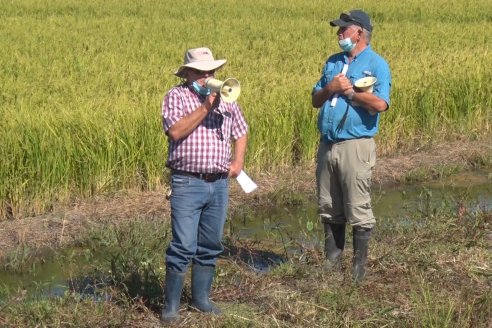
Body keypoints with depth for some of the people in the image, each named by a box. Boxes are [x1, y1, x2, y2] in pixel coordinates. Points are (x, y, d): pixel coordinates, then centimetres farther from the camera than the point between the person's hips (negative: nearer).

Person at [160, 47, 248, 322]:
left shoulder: (225, 97, 13)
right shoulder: (176, 96, -3)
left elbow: (240, 132, 22)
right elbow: (175, 131, -18)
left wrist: (238, 160, 6)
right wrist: (205, 107, -18)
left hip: (219, 184, 5)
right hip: (187, 183, -5)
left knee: (210, 246, 11)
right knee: (184, 246, -9)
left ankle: (201, 298, 23)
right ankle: (171, 305, 0)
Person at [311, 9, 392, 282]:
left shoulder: (376, 64, -4)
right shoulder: (332, 62, 17)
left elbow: (380, 103, -19)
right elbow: (315, 100, 16)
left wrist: (349, 91, -10)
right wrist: (329, 89, -4)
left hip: (356, 145, -7)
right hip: (327, 145, 7)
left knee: (358, 209, -4)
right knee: (329, 208, 12)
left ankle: (359, 265, 6)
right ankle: (331, 260, 22)